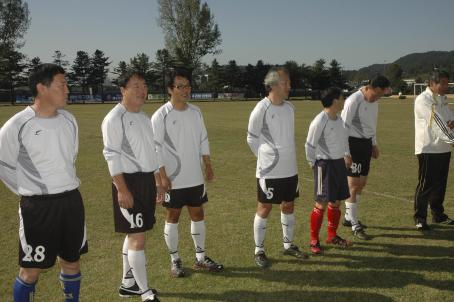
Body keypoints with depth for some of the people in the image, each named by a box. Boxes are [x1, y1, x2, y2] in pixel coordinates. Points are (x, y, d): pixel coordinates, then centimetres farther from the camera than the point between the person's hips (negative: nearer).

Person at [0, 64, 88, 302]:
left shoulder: (69, 120, 4)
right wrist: (27, 190, -3)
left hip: (72, 200, 6)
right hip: (38, 205, -5)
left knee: (71, 262, 17)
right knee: (31, 269, 4)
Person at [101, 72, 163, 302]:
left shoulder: (144, 118, 14)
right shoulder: (114, 118, -11)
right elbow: (112, 156, -15)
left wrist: (158, 183, 18)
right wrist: (122, 189, -19)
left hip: (147, 180, 8)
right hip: (129, 181, -8)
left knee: (134, 235, 15)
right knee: (138, 237, -4)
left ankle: (128, 283, 28)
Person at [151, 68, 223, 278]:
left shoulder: (196, 112, 6)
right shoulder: (161, 115, -11)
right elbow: (155, 148, -12)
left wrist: (208, 166, 8)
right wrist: (162, 176, -15)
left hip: (195, 178, 5)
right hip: (173, 180, -5)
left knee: (198, 215, 11)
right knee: (172, 217, 6)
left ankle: (201, 258, 23)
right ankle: (175, 260, 19)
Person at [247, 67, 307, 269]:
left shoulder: (289, 107, 5)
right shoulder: (261, 109, -14)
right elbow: (252, 138, -5)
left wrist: (286, 156, 14)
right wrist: (265, 156, 1)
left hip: (290, 169, 6)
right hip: (269, 170, -6)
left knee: (288, 206, 14)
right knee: (265, 208, 2)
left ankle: (288, 245, 29)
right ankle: (259, 251, 14)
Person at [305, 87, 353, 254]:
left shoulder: (339, 119, 7)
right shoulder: (319, 121, -18)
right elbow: (310, 145, -13)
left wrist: (347, 154, 20)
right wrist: (313, 163, -6)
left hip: (339, 162, 8)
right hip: (324, 165, -8)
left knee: (336, 202, 14)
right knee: (322, 203, -6)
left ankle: (332, 235, 28)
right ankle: (314, 240, 5)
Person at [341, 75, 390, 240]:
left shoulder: (374, 100, 8)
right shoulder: (354, 100, -18)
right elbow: (344, 126, -17)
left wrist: (374, 144, 21)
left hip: (366, 143, 9)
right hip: (354, 143, -9)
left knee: (362, 183, 15)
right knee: (354, 186, -4)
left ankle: (349, 218, 30)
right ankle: (355, 226, 4)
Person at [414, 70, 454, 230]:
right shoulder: (422, 100, -13)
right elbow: (436, 121, -20)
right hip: (428, 149, -8)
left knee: (440, 184, 15)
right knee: (426, 185, -3)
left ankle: (438, 214, 29)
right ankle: (420, 218, 6)